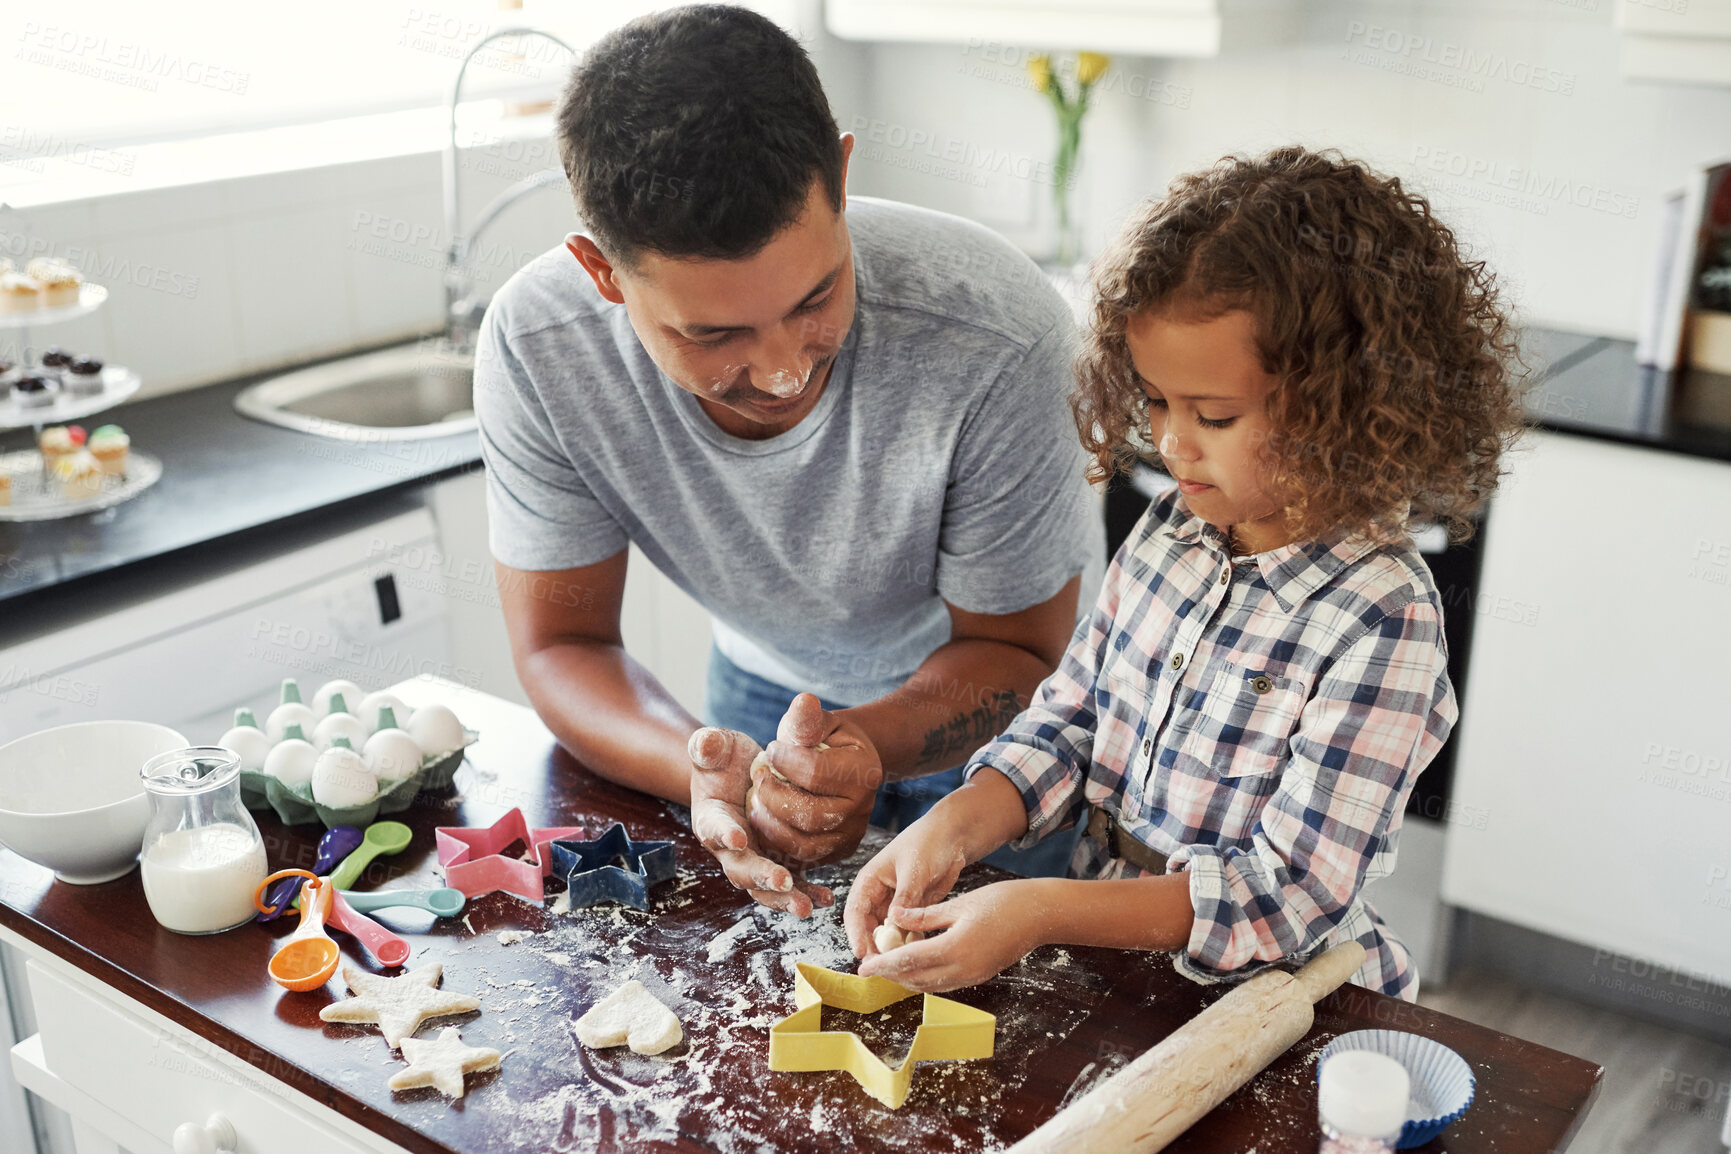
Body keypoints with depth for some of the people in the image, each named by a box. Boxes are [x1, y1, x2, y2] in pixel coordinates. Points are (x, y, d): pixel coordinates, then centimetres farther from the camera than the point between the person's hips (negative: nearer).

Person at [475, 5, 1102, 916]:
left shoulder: (998, 343, -35)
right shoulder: (534, 346, -27)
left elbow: (1013, 650, -20)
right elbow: (559, 645, -17)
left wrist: (862, 742, -41)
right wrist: (704, 768, -38)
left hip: (989, 702, -2)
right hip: (766, 684, 2)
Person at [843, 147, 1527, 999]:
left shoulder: (1381, 618, -18)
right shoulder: (1169, 531, 1)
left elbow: (1291, 891, -20)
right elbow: (1070, 722, 9)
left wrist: (1043, 913, -27)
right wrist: (957, 824, -10)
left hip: (1267, 1010, -4)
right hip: (1106, 953, 5)